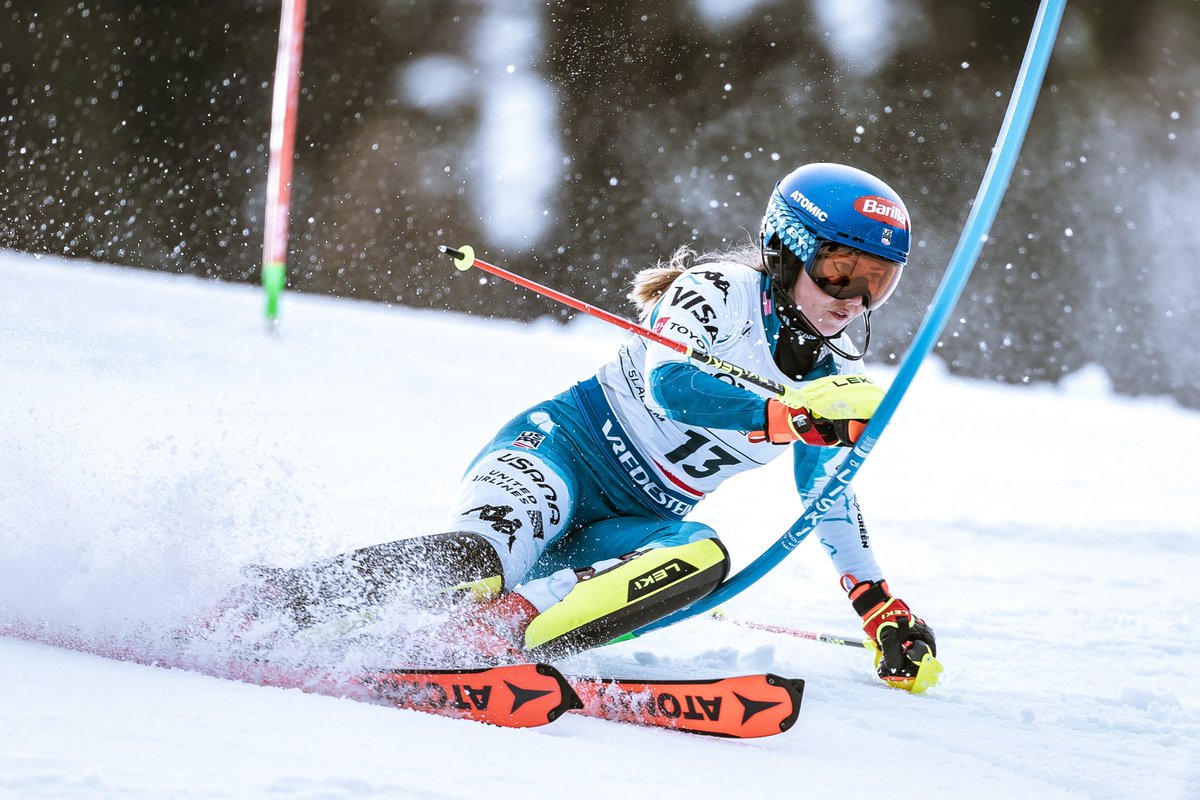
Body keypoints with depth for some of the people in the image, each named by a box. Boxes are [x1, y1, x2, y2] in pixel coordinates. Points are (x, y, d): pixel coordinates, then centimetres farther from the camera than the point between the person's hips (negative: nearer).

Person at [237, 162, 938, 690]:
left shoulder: (836, 374, 11)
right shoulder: (721, 290, -10)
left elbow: (831, 496, 25)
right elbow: (669, 384, -28)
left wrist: (882, 608, 23)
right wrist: (791, 418, -37)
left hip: (640, 527, 6)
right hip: (573, 448, -6)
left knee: (703, 557, -31)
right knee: (474, 562, -37)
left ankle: (495, 634, -42)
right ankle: (264, 604, -28)